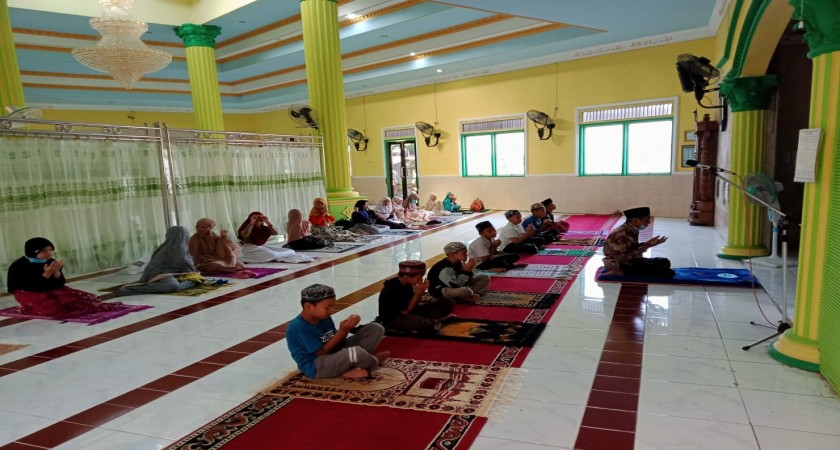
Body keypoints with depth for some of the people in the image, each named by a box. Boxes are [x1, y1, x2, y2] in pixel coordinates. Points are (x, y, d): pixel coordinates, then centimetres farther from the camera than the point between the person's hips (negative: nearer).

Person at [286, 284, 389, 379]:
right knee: (355, 352, -40)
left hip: (335, 354, 9)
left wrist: (346, 329, -12)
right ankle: (373, 361, -3)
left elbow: (337, 343, 7)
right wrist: (342, 330, -22)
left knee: (375, 328, 1)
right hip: (315, 367, -9)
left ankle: (352, 369, -13)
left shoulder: (325, 318, 5)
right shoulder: (298, 327, -20)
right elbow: (322, 352, -19)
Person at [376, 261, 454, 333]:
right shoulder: (392, 289, -26)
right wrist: (417, 293, -22)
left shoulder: (407, 284, -1)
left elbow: (414, 305, 4)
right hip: (392, 319, -8)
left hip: (408, 312, 8)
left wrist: (420, 293, -14)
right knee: (425, 324, -39)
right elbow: (405, 312, -21)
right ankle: (432, 323, -8)